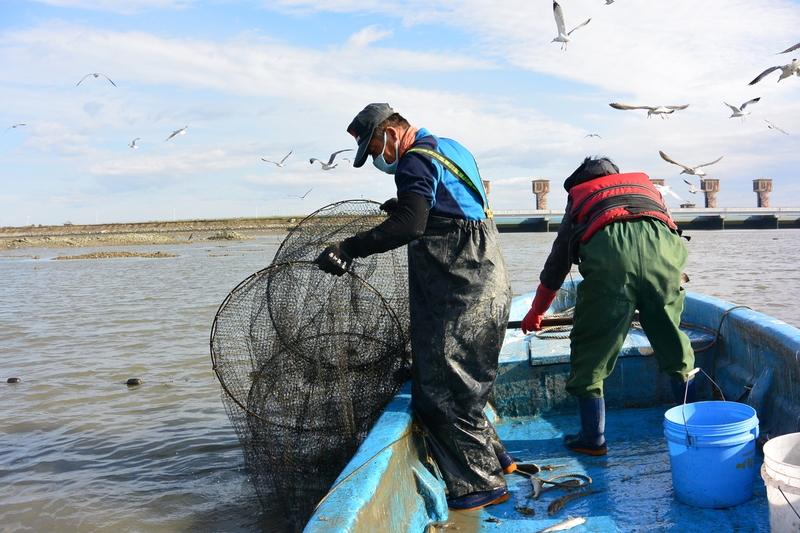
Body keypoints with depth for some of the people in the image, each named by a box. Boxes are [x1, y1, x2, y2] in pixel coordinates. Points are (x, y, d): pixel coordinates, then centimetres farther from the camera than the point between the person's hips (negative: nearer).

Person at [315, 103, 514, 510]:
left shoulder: (416, 161, -13)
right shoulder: (450, 149, 18)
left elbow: (410, 225, -28)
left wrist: (350, 248, -31)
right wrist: (406, 206, 26)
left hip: (460, 297, -10)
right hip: (484, 288, 10)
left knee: (442, 390, -4)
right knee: (456, 384, 18)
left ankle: (482, 483, 5)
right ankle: (495, 457, 28)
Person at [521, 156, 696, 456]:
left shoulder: (578, 198, 34)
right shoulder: (646, 186, 40)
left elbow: (556, 265, 38)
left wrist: (535, 313, 50)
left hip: (608, 251, -3)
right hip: (661, 243, 3)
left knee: (592, 345, 10)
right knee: (672, 340, 20)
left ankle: (593, 439, 16)